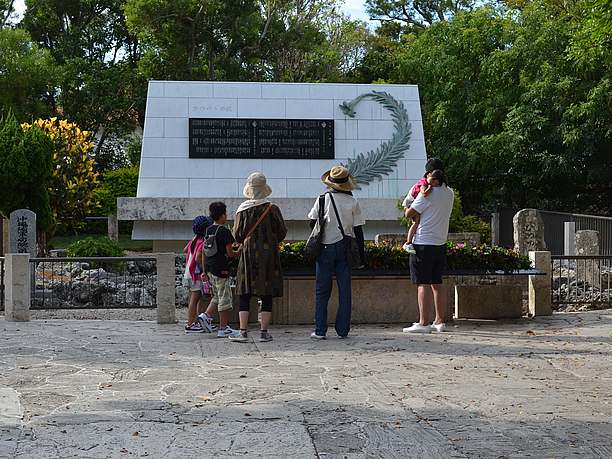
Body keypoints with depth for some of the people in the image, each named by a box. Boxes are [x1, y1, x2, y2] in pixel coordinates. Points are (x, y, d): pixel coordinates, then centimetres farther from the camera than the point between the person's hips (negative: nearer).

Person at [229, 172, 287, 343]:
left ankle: (243, 332, 0)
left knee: (245, 295, 5)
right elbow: (282, 232, -1)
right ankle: (264, 332, 3)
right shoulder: (272, 209, -5)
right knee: (267, 297, 5)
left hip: (248, 254, 1)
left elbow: (237, 234, 0)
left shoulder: (242, 210, -3)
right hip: (269, 255, 0)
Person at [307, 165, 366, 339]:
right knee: (344, 289, 6)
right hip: (345, 248, 1)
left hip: (326, 248, -1)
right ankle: (343, 329, 6)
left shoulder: (323, 199, -4)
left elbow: (313, 222, 0)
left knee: (322, 290, 5)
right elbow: (358, 229, 1)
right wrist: (362, 252, 7)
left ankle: (320, 330, 2)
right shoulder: (353, 202, -1)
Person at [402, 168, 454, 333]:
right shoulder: (449, 194, 9)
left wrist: (408, 206, 11)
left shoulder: (427, 195, -12)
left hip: (423, 244, -7)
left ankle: (423, 323, -12)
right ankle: (440, 321, 15)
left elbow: (409, 214, -9)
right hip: (440, 244, 8)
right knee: (437, 283, 13)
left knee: (423, 284, -8)